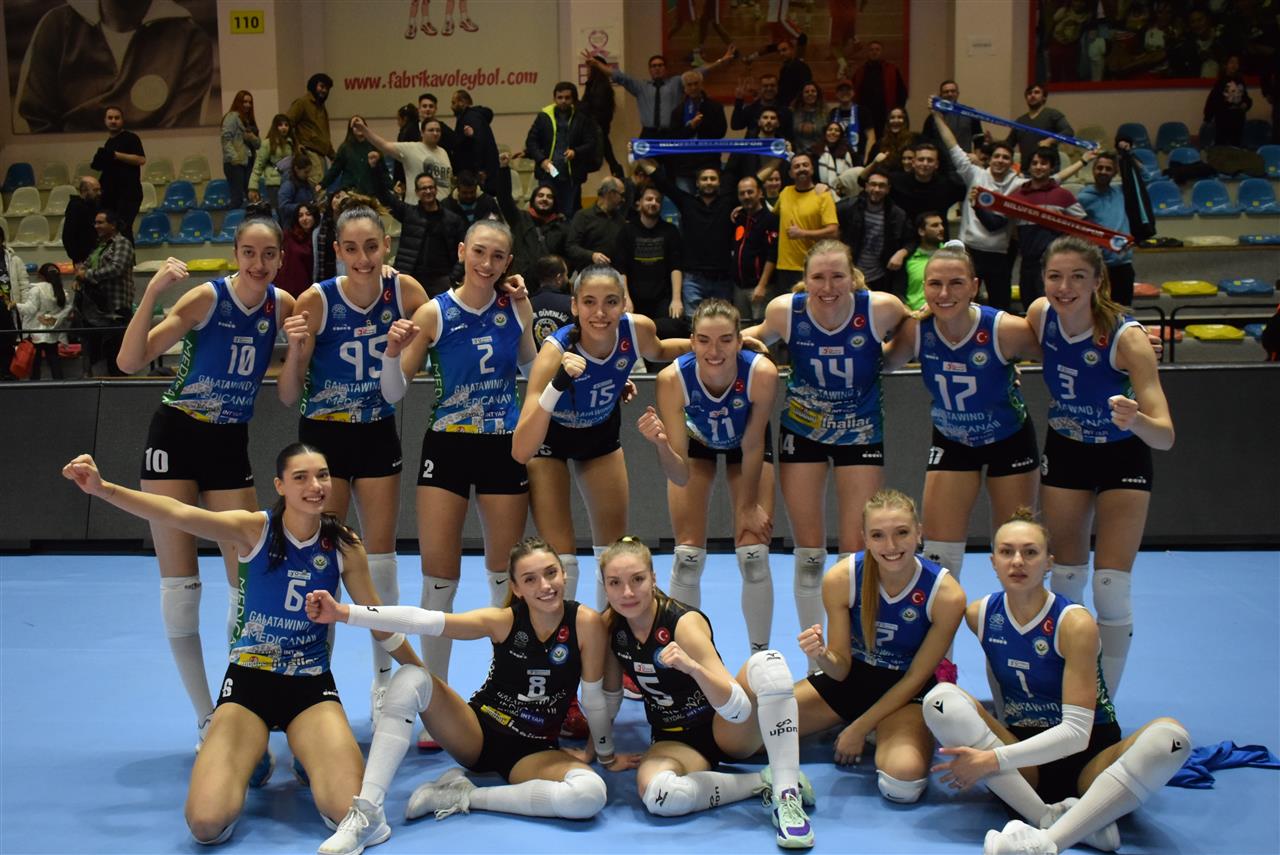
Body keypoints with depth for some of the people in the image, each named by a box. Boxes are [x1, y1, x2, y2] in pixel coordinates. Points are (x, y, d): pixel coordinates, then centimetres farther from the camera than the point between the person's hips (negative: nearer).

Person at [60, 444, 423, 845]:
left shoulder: (344, 545, -6)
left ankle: (309, 760, 17)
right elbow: (180, 514, -28)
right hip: (249, 679, -1)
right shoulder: (254, 529, -12)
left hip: (312, 684, 1)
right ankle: (254, 758, 16)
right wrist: (103, 489, -43)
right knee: (207, 824, -17)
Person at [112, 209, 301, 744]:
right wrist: (152, 292, -31)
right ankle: (206, 720, 9)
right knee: (180, 582, -2)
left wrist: (296, 348, -16)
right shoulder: (207, 297, -14)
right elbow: (129, 363, -20)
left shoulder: (281, 305, -2)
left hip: (231, 445, 4)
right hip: (176, 438, -4)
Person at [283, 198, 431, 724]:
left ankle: (384, 681, 22)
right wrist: (296, 352, -32)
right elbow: (289, 397, -14)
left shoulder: (404, 291, -11)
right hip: (323, 436, -2)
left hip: (378, 435, 2)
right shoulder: (316, 300, -17)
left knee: (381, 561, 6)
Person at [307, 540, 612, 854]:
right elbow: (422, 620, -23)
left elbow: (594, 698, -6)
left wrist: (606, 754, 5)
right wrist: (342, 612, -32)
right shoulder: (504, 620, -14)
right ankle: (367, 813, -26)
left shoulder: (586, 623, -17)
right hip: (478, 735, 1)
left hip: (536, 752, -1)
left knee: (591, 794, -33)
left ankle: (464, 796, -17)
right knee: (410, 679, -24)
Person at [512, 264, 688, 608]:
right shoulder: (557, 351, -38)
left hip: (602, 431, 4)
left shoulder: (638, 329, -27)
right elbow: (520, 451, -45)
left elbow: (657, 352, 3)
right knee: (562, 561, -9)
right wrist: (558, 384, -56)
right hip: (549, 437, -4)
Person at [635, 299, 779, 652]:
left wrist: (749, 506, -11)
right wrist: (660, 443, -54)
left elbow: (752, 447, -21)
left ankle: (761, 657, 14)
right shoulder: (673, 378, -37)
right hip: (696, 442, 0)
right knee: (687, 557, -5)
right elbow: (680, 475, -35)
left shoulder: (762, 373, -38)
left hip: (746, 444, 0)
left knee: (754, 556, -5)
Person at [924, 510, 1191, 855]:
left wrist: (995, 760, -27)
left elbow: (1076, 731, -21)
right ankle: (1051, 816, -33)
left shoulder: (1075, 623, -16)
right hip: (1025, 760, 3)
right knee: (940, 699, -23)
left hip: (1089, 758, -2)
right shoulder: (979, 615, -4)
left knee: (1169, 735, -33)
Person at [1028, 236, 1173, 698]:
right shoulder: (1039, 314, -19)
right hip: (1065, 451, 3)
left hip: (1122, 457, -3)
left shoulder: (1125, 336, -31)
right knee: (1066, 582, 9)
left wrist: (1136, 420, -55)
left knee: (1111, 592, -7)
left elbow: (1165, 437, -36)